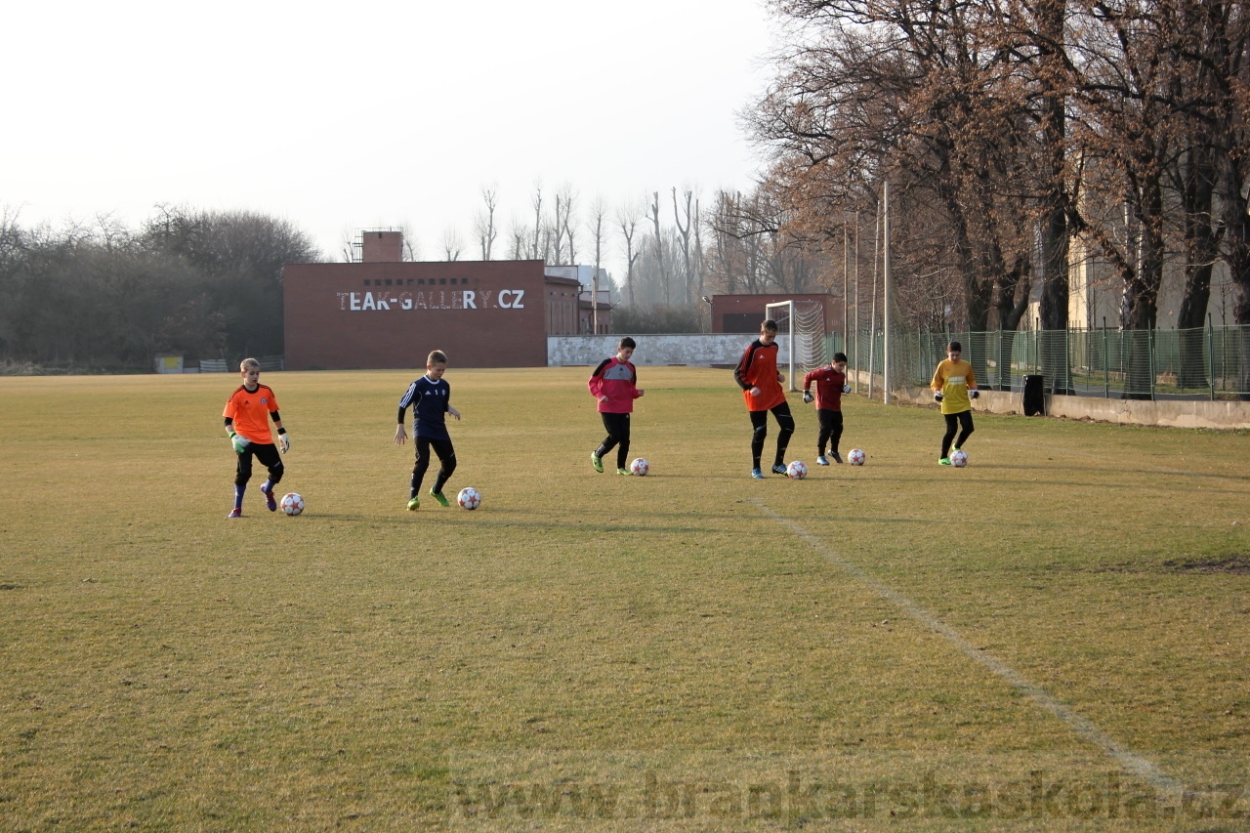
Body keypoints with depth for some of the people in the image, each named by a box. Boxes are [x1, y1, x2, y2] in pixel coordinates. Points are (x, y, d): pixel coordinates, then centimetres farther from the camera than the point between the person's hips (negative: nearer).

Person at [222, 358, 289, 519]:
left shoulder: (266, 392, 2)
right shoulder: (237, 396, -11)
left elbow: (274, 413, 14)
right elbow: (228, 420, -13)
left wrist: (281, 433, 15)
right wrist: (233, 436, -29)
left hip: (264, 439, 4)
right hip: (245, 440, -4)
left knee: (277, 469, 2)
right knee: (243, 473, -9)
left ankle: (267, 490, 36)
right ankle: (237, 509, 6)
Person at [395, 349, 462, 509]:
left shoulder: (444, 385, 7)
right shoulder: (418, 385, -10)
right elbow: (402, 404, -5)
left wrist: (450, 409, -3)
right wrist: (400, 427, -5)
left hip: (439, 429, 6)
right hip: (422, 429, -6)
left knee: (450, 462, 8)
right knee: (423, 461, -23)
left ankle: (437, 491, 33)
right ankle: (413, 498, -20)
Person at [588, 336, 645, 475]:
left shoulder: (631, 368, 8)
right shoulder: (607, 364, -8)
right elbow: (592, 382, -4)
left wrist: (637, 393, -5)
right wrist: (599, 395, -19)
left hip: (624, 409, 5)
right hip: (608, 408, -5)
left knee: (625, 438, 0)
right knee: (615, 436, -12)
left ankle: (621, 467, 15)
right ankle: (597, 455, 13)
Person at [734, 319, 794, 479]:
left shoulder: (774, 347, 6)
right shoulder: (753, 349, -15)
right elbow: (738, 373, -13)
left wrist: (778, 375, 3)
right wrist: (749, 388, -26)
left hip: (775, 394, 7)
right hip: (757, 398, -7)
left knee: (788, 425, -1)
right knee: (760, 432, -2)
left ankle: (778, 464, 11)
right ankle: (755, 469, 14)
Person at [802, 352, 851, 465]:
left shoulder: (841, 375, 5)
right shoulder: (823, 372, -15)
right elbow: (807, 377, -6)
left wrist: (844, 388, -1)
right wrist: (806, 392, -7)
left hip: (836, 408, 7)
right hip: (823, 407, -7)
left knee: (838, 429, 16)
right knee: (826, 430, -15)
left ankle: (834, 451, 41)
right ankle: (820, 457, -5)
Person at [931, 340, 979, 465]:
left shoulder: (966, 366, 3)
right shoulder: (943, 365, -4)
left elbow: (971, 380, 16)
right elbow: (936, 382, 3)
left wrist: (973, 389, -2)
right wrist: (937, 392, -14)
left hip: (964, 403, 3)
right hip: (949, 404, -3)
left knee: (968, 428, -7)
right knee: (951, 430, -3)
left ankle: (957, 447, 23)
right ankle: (943, 458, 12)